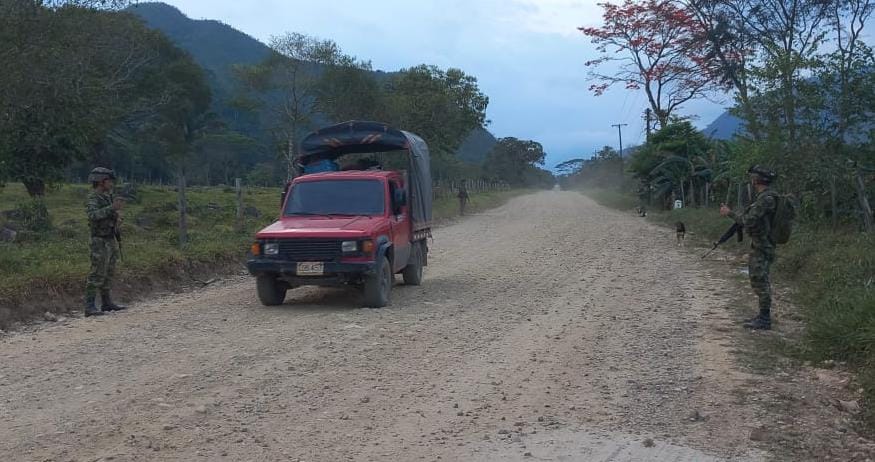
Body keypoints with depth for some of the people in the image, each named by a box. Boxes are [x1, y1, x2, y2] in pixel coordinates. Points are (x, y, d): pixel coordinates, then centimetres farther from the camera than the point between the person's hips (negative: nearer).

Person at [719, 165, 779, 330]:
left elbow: (749, 220, -22)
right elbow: (753, 218, 17)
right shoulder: (763, 197, 13)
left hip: (762, 247, -10)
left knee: (760, 281, -6)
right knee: (759, 281, 15)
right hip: (758, 245, 10)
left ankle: (764, 320, -1)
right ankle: (763, 316, 23)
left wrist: (729, 213, -12)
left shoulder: (766, 198, -19)